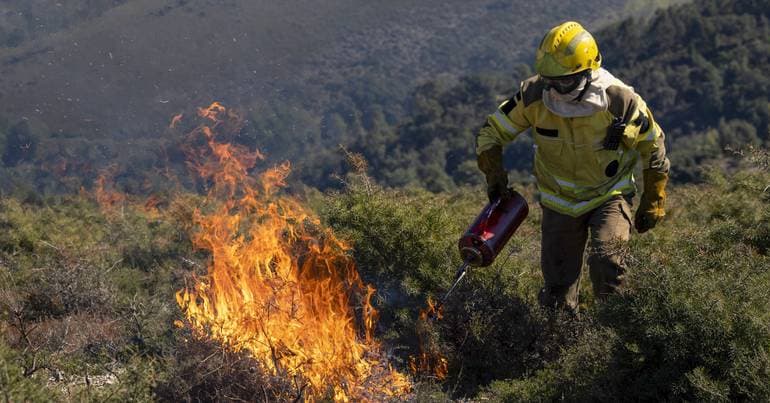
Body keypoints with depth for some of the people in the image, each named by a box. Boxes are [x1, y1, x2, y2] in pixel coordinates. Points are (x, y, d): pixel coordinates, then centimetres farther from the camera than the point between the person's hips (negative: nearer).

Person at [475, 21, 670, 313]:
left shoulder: (620, 102, -21)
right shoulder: (534, 95, -17)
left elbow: (653, 147, -4)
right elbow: (491, 132, -4)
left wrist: (653, 203, 1)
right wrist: (494, 175, -21)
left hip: (610, 197, -2)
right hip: (559, 201, 2)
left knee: (605, 259, -28)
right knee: (557, 296, 3)